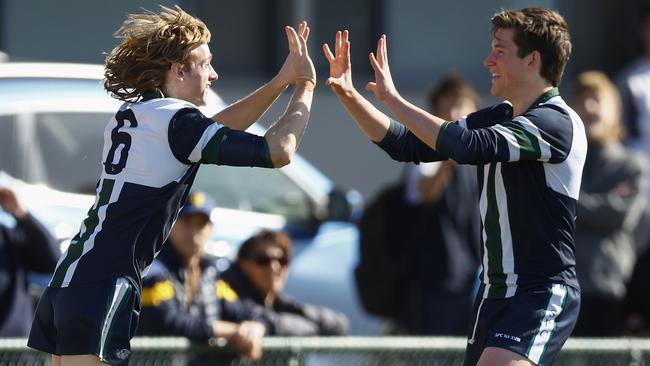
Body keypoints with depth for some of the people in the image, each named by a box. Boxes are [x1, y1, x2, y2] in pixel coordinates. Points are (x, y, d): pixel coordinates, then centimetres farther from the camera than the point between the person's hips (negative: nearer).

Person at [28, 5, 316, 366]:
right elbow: (278, 152, -10)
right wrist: (305, 86, 5)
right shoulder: (174, 120, -9)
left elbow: (216, 131, 29)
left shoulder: (130, 115, 16)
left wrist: (281, 81, 24)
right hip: (101, 291, -9)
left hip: (67, 280, 9)